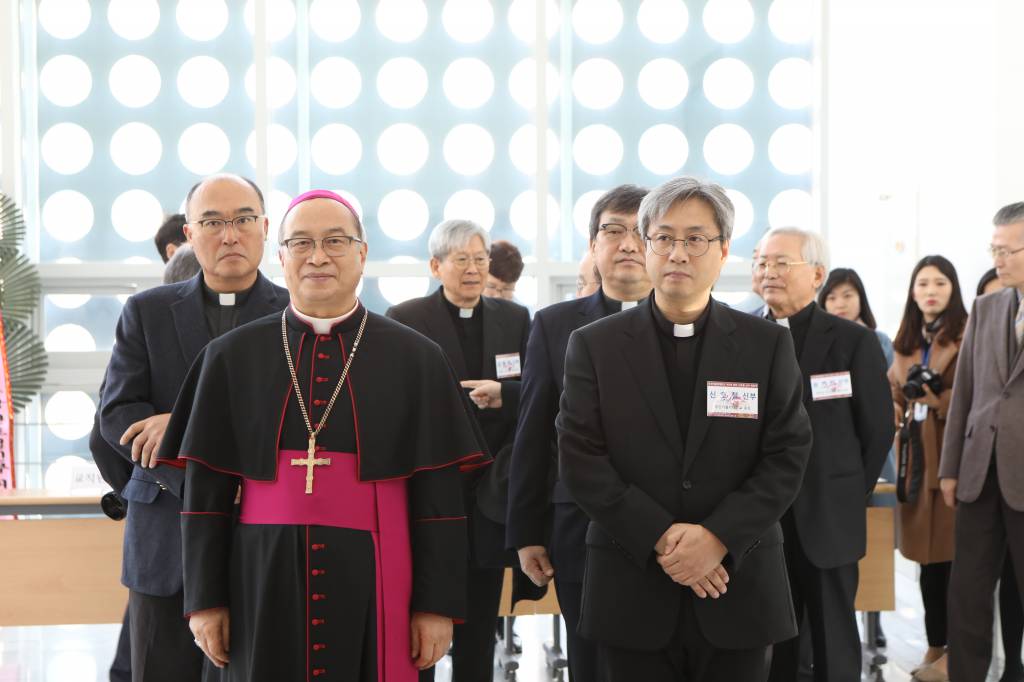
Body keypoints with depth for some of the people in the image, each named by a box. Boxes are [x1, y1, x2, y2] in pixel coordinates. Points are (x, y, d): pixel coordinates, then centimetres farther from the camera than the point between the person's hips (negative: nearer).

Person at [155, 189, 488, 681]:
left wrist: (437, 602, -3)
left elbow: (437, 494, 1)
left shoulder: (416, 359, 2)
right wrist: (204, 598, 1)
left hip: (374, 582, 0)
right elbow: (206, 491, 5)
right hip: (262, 580, 1)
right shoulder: (232, 358, 4)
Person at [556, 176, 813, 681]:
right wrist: (659, 539, -13)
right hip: (631, 592, 0)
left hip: (740, 589, 1)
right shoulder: (593, 346, 3)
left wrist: (719, 536, -14)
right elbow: (579, 459, -4)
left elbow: (787, 457, -1)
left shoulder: (768, 346, 5)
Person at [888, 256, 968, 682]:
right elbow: (893, 391, 23)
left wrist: (939, 400, -20)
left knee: (955, 551, -5)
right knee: (927, 552, 11)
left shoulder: (969, 335, -7)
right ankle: (934, 646, 20)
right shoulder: (906, 342, 17)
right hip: (916, 454, 7)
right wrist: (895, 411, 3)